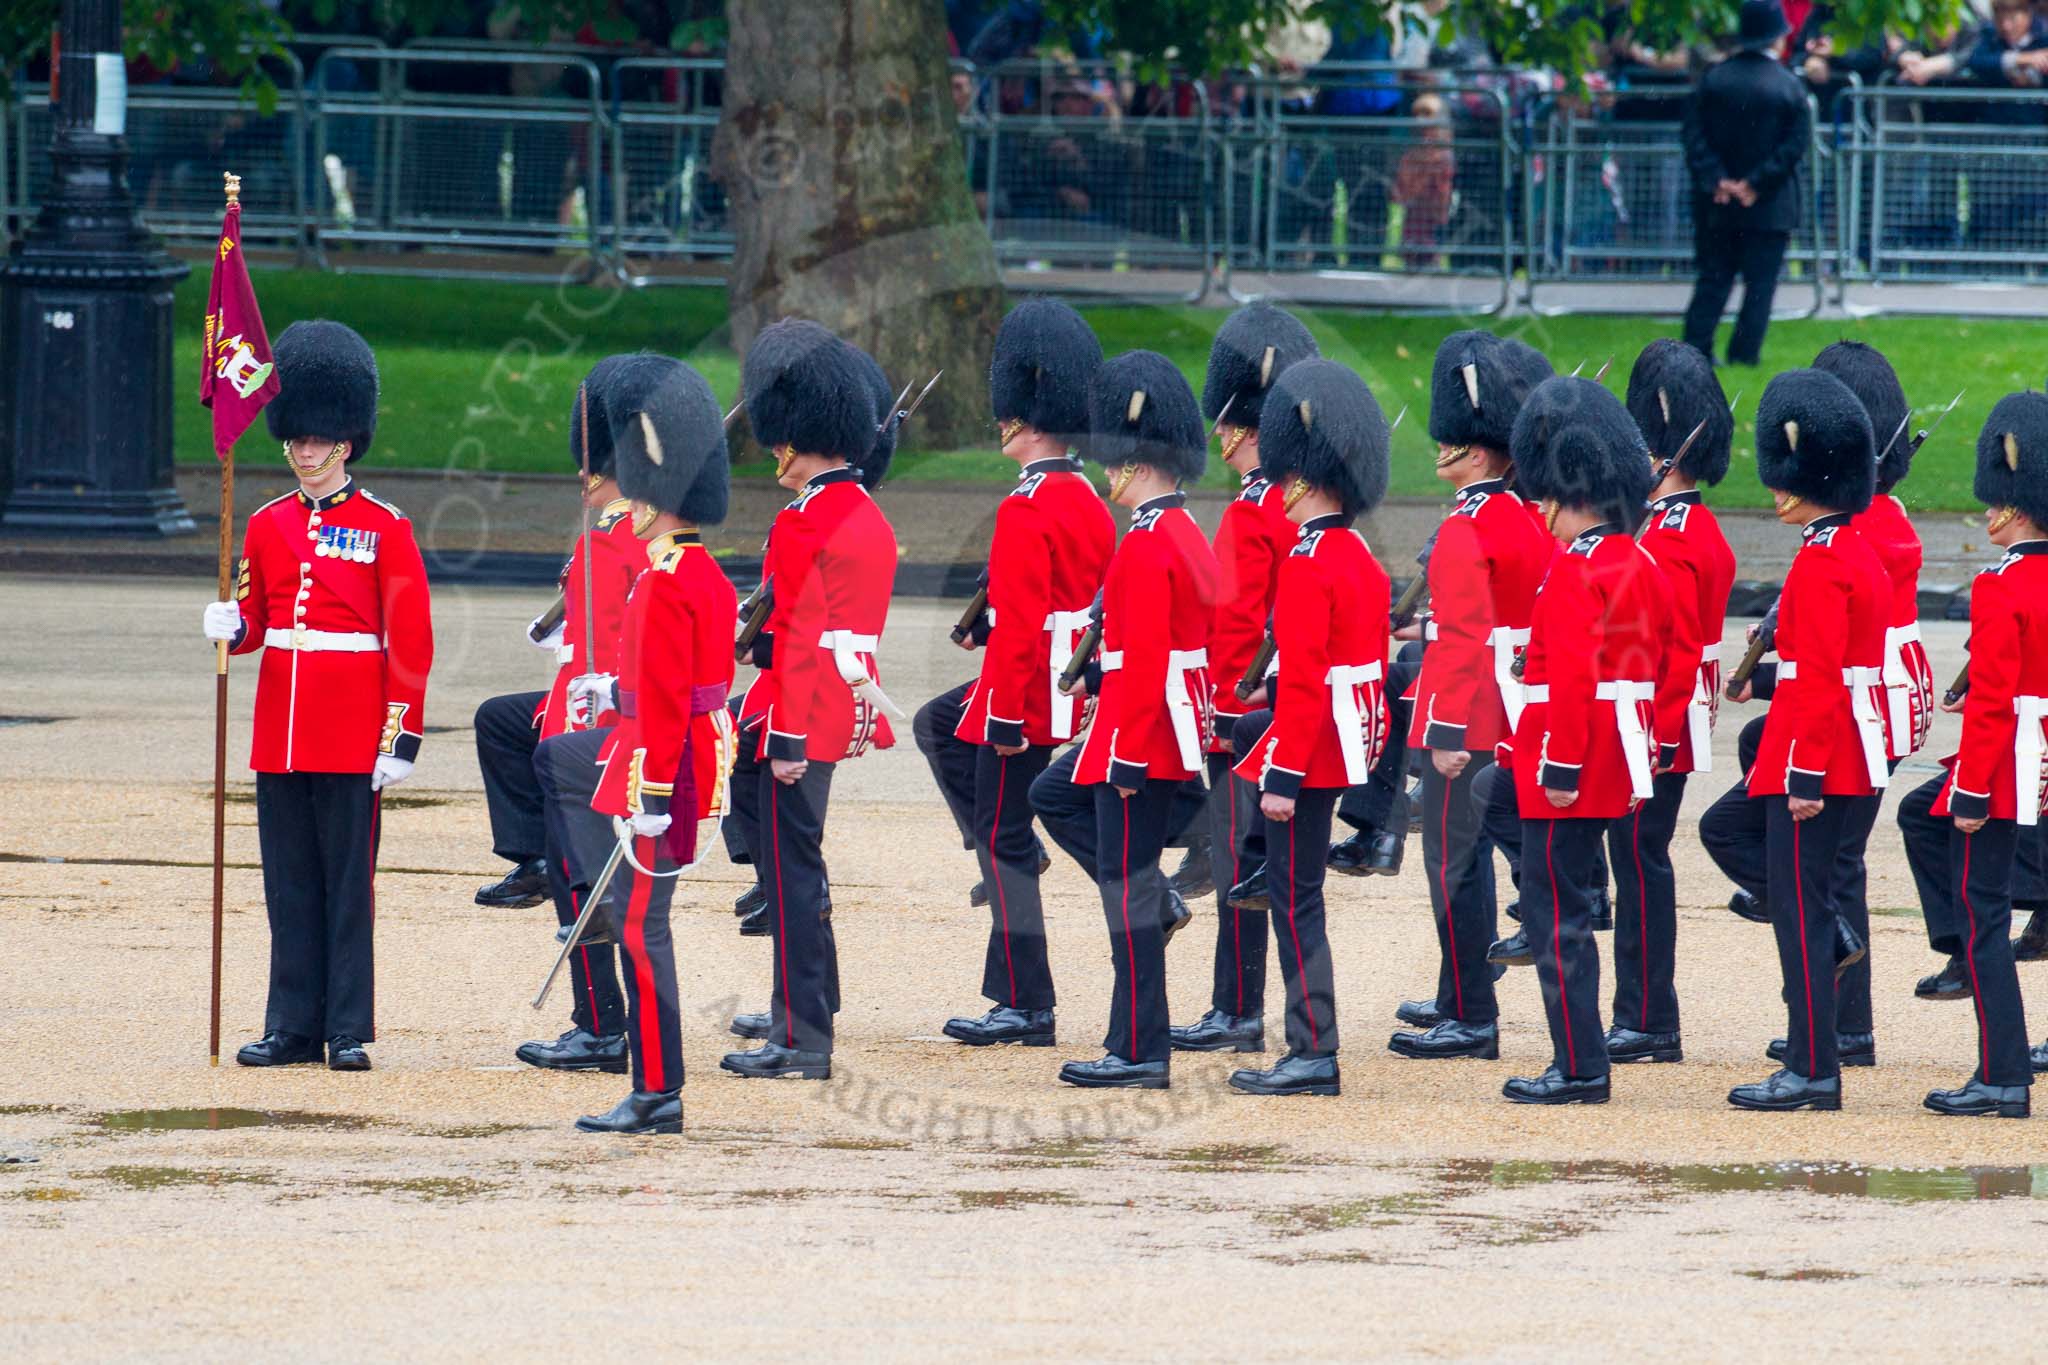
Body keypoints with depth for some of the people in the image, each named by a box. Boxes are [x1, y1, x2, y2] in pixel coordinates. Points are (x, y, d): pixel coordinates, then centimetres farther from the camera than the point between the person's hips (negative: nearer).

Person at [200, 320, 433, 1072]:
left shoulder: (384, 528, -3)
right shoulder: (268, 524, 11)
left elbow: (411, 641, -4)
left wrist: (402, 737, -9)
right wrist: (232, 627, -8)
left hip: (351, 737, -5)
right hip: (281, 729, 5)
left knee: (348, 881, -1)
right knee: (289, 882, 6)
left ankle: (349, 1030, 2)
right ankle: (294, 1025, 11)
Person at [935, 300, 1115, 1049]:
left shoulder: (1026, 509, -18)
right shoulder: (1090, 501, 10)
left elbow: (1021, 622, -21)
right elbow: (1106, 610, 16)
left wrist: (1007, 718, -19)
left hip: (1027, 694, -8)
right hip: (1071, 694, 8)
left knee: (1004, 840, -2)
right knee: (936, 726, 24)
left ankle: (1025, 1006, 0)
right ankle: (1010, 857, 19)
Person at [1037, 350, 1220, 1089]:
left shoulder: (1145, 545, -19)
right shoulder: (1188, 535, 11)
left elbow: (1143, 661, -24)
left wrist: (1128, 758, -22)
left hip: (1143, 734, -10)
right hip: (1179, 725, 10)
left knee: (1127, 888, -4)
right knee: (1052, 798, 26)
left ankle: (1139, 1052, -1)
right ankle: (1152, 902, 16)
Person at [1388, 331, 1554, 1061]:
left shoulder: (1466, 532, -18)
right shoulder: (1528, 519, 9)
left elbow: (1463, 638, -22)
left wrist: (1448, 732, -22)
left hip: (1466, 716, -9)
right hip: (1512, 715, 9)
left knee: (1452, 859, -4)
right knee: (1471, 853, 18)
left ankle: (1472, 1021, -3)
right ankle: (1461, 1000, 27)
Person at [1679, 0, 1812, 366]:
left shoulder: (1713, 79, -1)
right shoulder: (1789, 86, -9)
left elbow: (1695, 134, -4)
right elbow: (1795, 145, -12)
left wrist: (1716, 180, -7)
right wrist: (1757, 184, -10)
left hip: (1719, 203, 3)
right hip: (1770, 208, -3)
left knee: (1713, 279, 10)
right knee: (1760, 282, 4)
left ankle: (1696, 347, 6)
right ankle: (1743, 353, 1)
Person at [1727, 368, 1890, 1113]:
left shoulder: (1819, 564, -16)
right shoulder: (1862, 554, 13)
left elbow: (1819, 679, -21)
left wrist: (1806, 776, -21)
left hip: (1815, 756, -10)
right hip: (1856, 757, 10)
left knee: (1799, 907, -6)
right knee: (1813, 901, 13)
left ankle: (1812, 1070, -5)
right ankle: (1813, 1060, 15)